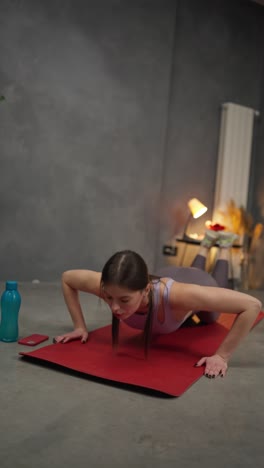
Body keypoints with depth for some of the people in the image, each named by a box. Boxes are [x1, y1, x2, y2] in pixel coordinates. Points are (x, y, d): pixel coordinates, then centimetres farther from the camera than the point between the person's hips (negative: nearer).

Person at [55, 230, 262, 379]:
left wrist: (222, 356, -45)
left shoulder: (175, 295, -53)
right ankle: (207, 243, 62)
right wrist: (80, 327, -24)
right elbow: (66, 278, -21)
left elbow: (252, 305, -47)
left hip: (196, 286, -2)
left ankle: (224, 245, 49)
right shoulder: (112, 288, -43)